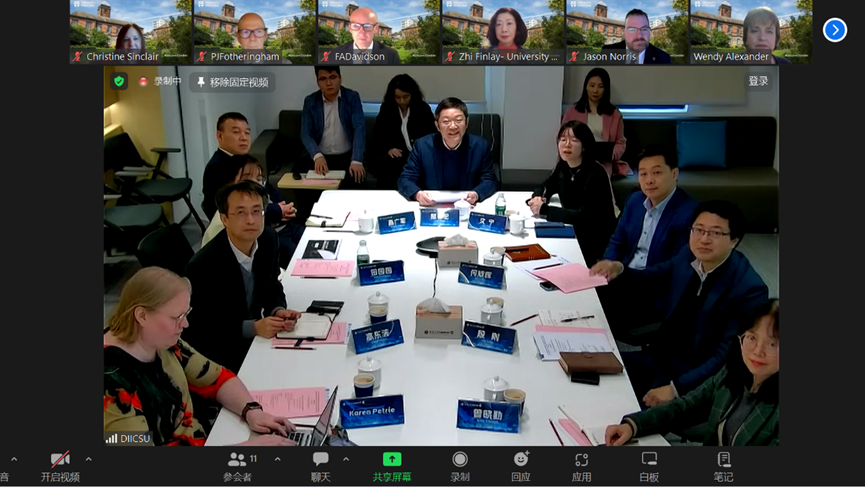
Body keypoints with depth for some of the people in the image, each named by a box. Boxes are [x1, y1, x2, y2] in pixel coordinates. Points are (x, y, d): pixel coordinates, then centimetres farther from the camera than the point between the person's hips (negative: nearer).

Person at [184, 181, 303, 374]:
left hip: (256, 333, 6)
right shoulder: (203, 265, -26)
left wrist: (278, 311, -14)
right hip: (218, 349, -6)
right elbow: (203, 327, -19)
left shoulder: (268, 240, -8)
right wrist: (254, 328, -27)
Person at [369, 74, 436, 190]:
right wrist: (388, 149, -13)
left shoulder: (423, 108, 6)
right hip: (395, 155, 1)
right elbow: (377, 136, 8)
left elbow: (432, 135, 4)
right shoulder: (386, 109, 9)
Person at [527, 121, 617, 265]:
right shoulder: (563, 166, 0)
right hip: (573, 233, 6)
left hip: (595, 243, -6)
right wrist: (538, 197, -8)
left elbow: (584, 217, -29)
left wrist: (544, 210, -27)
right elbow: (544, 187, 16)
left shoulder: (595, 174, -21)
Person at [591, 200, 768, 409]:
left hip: (696, 377, -6)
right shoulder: (689, 256, -3)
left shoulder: (749, 289, -21)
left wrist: (676, 387, -27)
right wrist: (619, 269, -3)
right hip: (657, 357, 7)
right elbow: (651, 279, 17)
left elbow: (726, 358, -21)